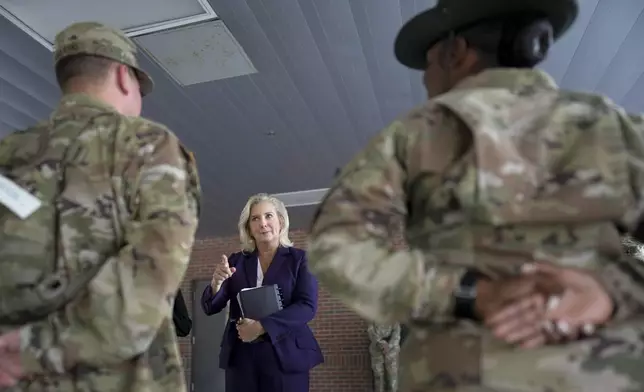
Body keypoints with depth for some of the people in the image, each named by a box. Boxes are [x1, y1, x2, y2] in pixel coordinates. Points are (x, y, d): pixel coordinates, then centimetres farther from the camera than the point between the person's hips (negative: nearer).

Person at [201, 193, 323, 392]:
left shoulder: (299, 258, 2)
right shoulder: (236, 261, 9)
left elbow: (308, 306, -8)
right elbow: (210, 308, 5)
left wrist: (261, 326, -18)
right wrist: (217, 282, -16)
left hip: (285, 354, -2)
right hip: (241, 356, 2)